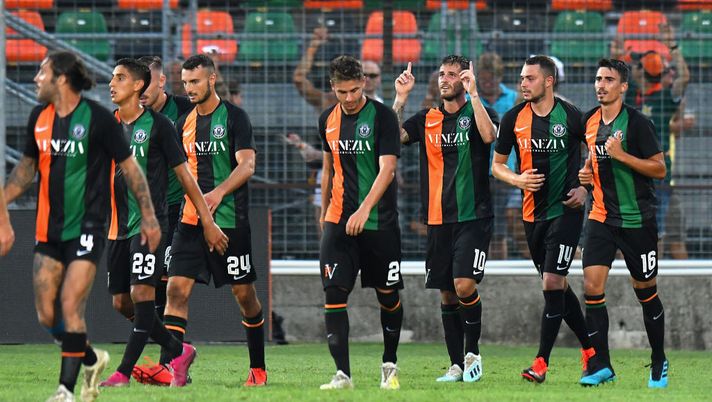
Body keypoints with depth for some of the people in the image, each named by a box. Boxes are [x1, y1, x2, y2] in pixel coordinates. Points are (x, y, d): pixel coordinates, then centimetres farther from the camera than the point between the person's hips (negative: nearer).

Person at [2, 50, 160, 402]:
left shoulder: (97, 118, -10)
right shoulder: (39, 118, 7)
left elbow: (130, 167, -3)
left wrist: (148, 217, -3)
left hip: (86, 228, -6)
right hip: (48, 229, 6)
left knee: (70, 307, -14)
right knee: (46, 314, 3)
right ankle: (92, 360, 28)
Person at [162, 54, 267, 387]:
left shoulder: (234, 117, -5)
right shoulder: (184, 122, 11)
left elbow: (247, 165, -14)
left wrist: (219, 192, -25)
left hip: (230, 220, -5)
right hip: (190, 219, 5)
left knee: (244, 294, 4)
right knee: (177, 288, -9)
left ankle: (257, 368, 19)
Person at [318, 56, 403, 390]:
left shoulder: (382, 117, -9)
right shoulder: (328, 120, 7)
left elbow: (387, 170, -17)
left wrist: (364, 210, -29)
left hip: (379, 222, -3)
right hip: (339, 222, 3)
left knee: (388, 295, 7)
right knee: (334, 294, -9)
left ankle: (389, 366, 27)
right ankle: (342, 373, -10)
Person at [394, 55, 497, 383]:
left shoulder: (477, 113, -1)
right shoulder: (427, 119, 12)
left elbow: (489, 135, -22)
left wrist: (473, 94, -25)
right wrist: (400, 98, -7)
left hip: (473, 217, -5)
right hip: (438, 220, 5)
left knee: (464, 285, -17)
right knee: (446, 294, 7)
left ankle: (472, 353, 3)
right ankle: (456, 365, 15)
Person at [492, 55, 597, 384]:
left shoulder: (571, 116, -8)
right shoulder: (513, 118, 1)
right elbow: (497, 163, 11)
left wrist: (584, 188, -7)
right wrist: (518, 179, -9)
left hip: (566, 210, -5)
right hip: (533, 213, 5)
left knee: (552, 281, -13)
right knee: (558, 285, 13)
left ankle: (541, 362, -10)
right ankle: (589, 350, 29)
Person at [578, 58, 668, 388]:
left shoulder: (637, 122, -12)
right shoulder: (589, 121, 6)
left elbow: (659, 169, -12)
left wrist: (621, 154, -22)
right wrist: (586, 172, 4)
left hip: (637, 220, -5)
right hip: (601, 217, 5)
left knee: (645, 291, 5)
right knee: (592, 285, -10)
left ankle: (659, 362, 23)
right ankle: (601, 366, -7)